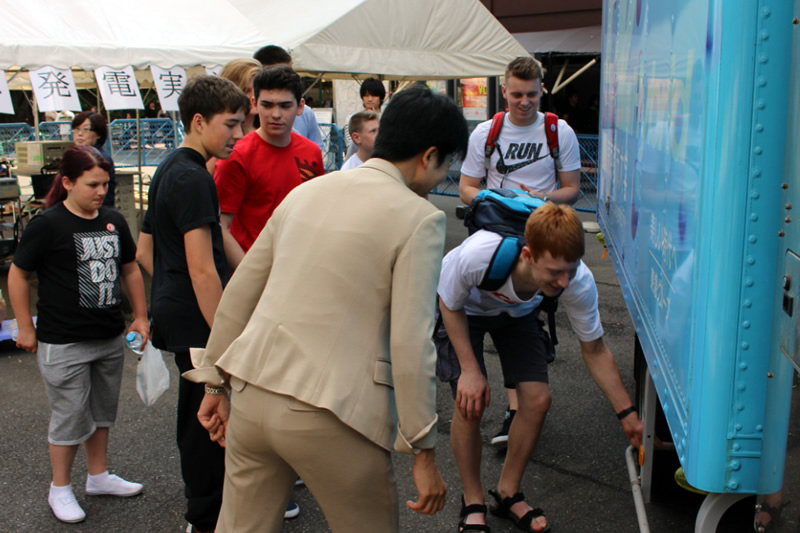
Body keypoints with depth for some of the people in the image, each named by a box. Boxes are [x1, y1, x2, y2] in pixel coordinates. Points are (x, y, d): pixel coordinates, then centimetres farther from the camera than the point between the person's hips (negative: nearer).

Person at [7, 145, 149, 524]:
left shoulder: (113, 221, 5)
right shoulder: (47, 224, -12)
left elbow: (129, 269, 16)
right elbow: (18, 275, -6)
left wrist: (140, 316, 14)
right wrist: (26, 328, -5)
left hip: (111, 338, 6)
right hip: (63, 344, -6)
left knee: (102, 411, 18)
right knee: (70, 418, 4)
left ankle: (98, 476, 36)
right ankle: (60, 489, 23)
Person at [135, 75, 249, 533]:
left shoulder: (168, 170, 13)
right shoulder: (194, 178, -19)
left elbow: (145, 250, 19)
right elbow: (203, 269, -25)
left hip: (175, 312, 11)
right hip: (197, 321, -11)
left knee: (197, 411, 22)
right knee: (207, 415, 1)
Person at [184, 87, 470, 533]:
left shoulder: (307, 191, 11)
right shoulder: (419, 218, -7)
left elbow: (239, 292, 13)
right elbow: (411, 342, -14)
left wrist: (215, 380, 21)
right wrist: (425, 451, -7)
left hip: (252, 393, 6)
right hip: (326, 415, -6)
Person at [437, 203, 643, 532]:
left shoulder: (579, 282, -33)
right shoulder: (477, 255, -44)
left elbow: (594, 351, -16)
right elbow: (450, 305, -20)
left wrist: (627, 414, -14)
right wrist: (469, 369, -23)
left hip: (516, 312, 3)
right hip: (464, 309, -3)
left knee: (537, 399, -10)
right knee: (470, 403, -18)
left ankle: (507, 494, 15)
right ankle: (473, 504, 6)